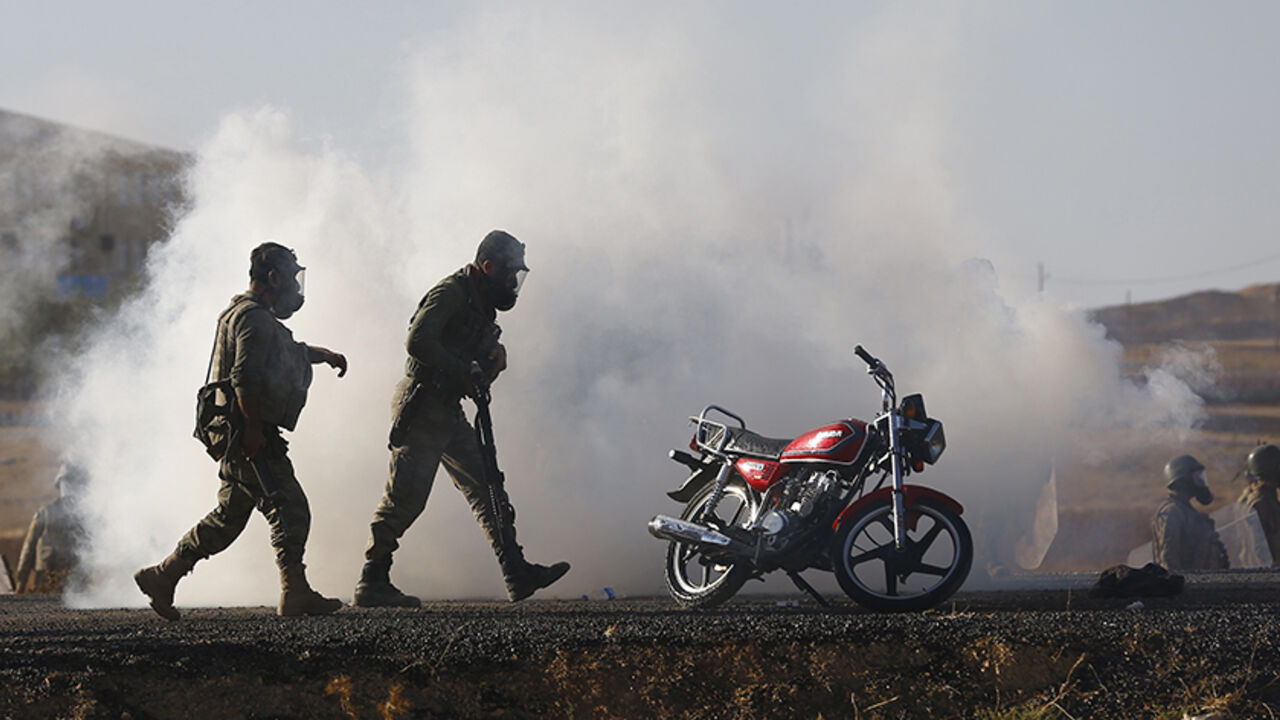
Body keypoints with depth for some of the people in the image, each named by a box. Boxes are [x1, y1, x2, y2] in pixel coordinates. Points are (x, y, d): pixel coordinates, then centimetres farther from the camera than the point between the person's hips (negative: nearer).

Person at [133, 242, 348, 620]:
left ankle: (162, 577, 16)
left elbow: (290, 351, 43)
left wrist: (324, 355, 31)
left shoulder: (258, 318, 23)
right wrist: (253, 428, -26)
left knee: (227, 518, 13)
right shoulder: (254, 318, -12)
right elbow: (245, 376, -23)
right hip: (251, 437, -11)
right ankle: (296, 595, -12)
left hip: (242, 439, 11)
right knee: (290, 510, -10)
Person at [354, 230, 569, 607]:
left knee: (487, 488, 3)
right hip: (420, 409, -10)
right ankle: (371, 583, 0)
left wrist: (495, 350, 2)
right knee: (405, 498, -8)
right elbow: (418, 342, -25)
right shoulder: (450, 294, -14)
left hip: (448, 413, 10)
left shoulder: (481, 303, 16)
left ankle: (517, 575, 0)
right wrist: (464, 373, -21)